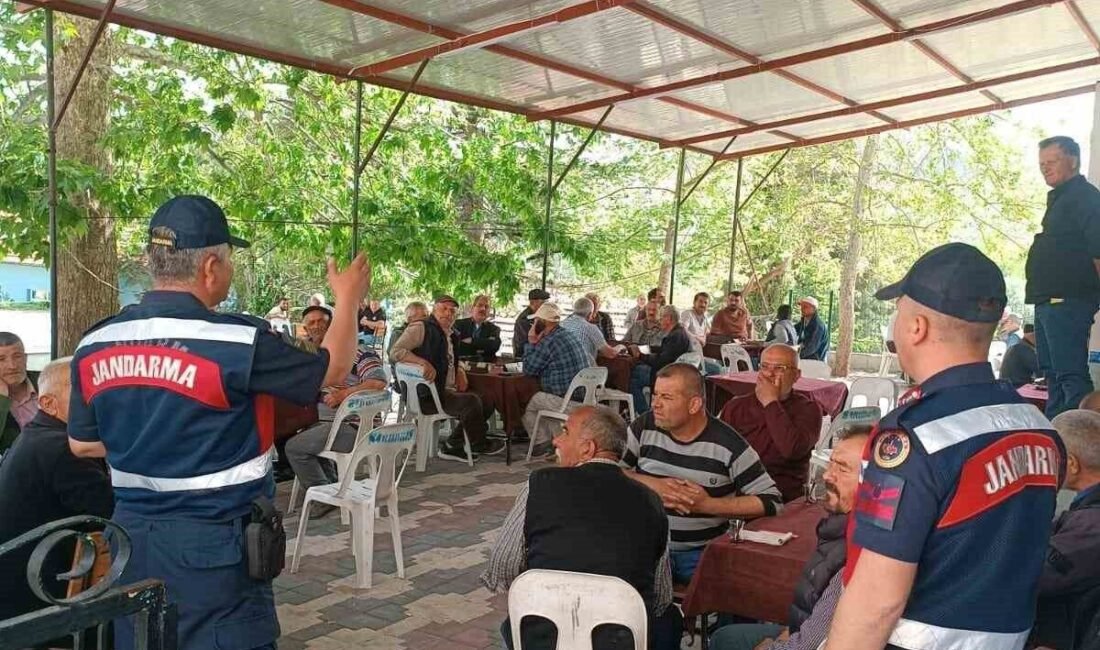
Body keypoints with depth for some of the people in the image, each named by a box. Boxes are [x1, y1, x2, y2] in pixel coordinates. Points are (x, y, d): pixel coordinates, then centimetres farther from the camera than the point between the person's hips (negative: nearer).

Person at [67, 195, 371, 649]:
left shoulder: (94, 345, -1)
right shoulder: (238, 340, -20)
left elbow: (82, 444, 12)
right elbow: (332, 368, -6)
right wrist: (347, 300, 10)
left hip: (131, 536, 6)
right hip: (213, 541, -6)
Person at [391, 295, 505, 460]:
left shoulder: (449, 335, 20)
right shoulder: (421, 328, -6)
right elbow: (396, 352, -15)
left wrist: (460, 372, 13)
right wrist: (423, 363, -28)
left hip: (447, 392, 9)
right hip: (427, 396, -9)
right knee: (471, 401, -25)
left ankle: (453, 445, 6)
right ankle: (478, 444, 0)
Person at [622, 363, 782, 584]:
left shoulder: (729, 445, -7)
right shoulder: (644, 427, 1)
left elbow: (772, 502, -7)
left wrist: (708, 505, -16)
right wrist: (651, 485, -14)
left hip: (703, 554, -1)